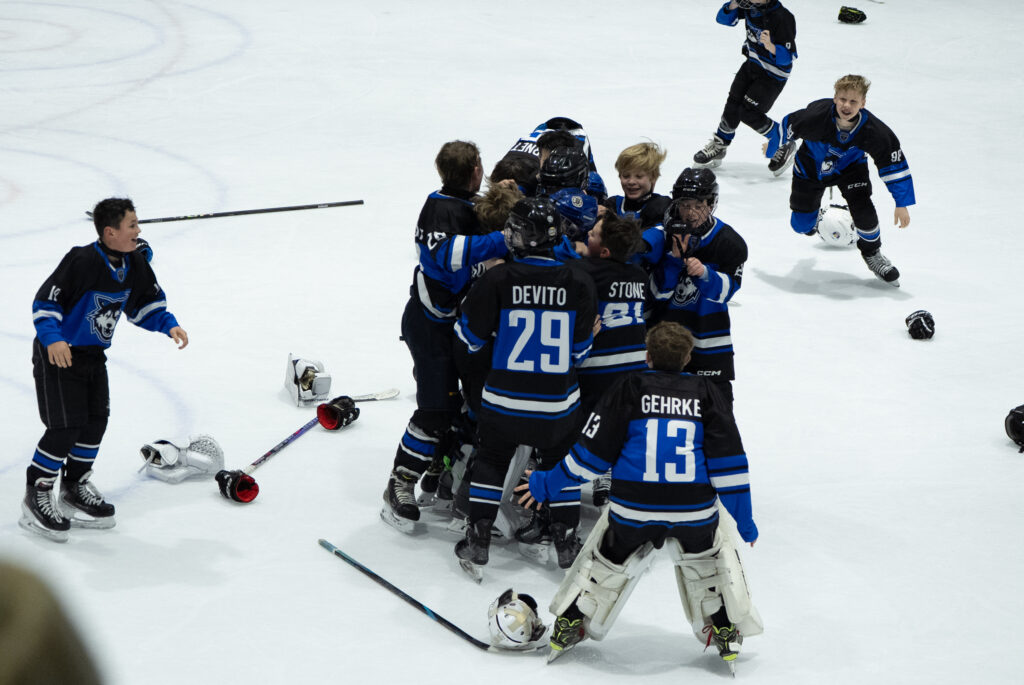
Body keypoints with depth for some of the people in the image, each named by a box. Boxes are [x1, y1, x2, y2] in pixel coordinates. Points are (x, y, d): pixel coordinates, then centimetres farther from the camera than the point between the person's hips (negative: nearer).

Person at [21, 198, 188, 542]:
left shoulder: (135, 264, -2)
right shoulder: (81, 262, -26)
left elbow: (145, 305, 11)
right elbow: (44, 302, -22)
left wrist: (169, 325, -5)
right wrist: (52, 339, -35)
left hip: (93, 355, 8)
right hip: (57, 355, -8)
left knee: (96, 420, 10)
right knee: (65, 426, -12)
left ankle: (75, 487, 27)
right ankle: (37, 495, 1)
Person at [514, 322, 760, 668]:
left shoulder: (629, 389, 1)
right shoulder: (706, 393, 6)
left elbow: (593, 451, 2)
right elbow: (729, 462, 3)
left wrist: (547, 484, 14)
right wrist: (744, 519, 9)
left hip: (633, 509, -1)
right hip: (695, 510, 1)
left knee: (609, 559, 22)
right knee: (707, 558, 29)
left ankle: (568, 627, 25)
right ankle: (726, 631, 27)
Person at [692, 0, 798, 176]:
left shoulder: (782, 17, -31)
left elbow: (789, 57, -28)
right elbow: (724, 18, -1)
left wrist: (771, 47, -48)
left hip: (773, 74, -7)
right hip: (752, 63, 7)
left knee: (748, 112, -9)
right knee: (733, 103, 9)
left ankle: (784, 146, 9)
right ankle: (719, 147, 29)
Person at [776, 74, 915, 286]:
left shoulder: (874, 132, -32)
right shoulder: (815, 116, -37)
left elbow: (894, 164, -20)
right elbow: (788, 125, -15)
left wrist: (902, 204, -17)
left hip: (850, 167, 0)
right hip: (811, 165, 0)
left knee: (863, 210, -20)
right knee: (801, 225, 4)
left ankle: (872, 253, 10)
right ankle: (814, 217, 45)